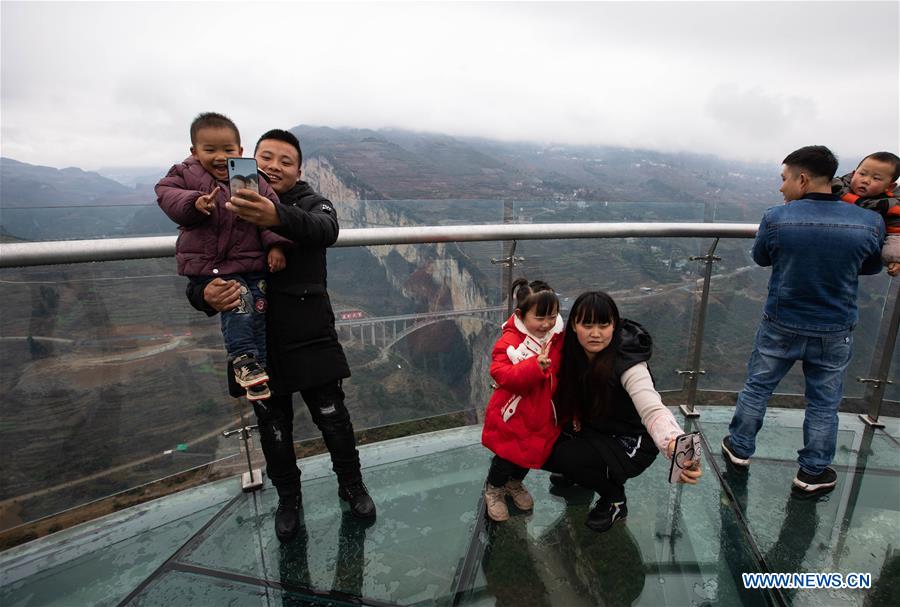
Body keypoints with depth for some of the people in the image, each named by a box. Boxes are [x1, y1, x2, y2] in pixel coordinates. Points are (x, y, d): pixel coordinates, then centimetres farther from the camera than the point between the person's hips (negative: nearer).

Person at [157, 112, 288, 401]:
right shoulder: (186, 174, 4)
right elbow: (167, 195, -8)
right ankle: (243, 359, -10)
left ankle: (259, 366, 10)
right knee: (239, 300, -23)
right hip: (208, 263, -2)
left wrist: (275, 244, -9)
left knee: (258, 307, -2)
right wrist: (194, 203, -27)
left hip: (251, 262, 3)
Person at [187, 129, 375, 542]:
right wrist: (206, 297, -25)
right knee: (274, 430, 17)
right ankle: (288, 498, 42)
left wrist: (278, 217, -51)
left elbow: (325, 230, -30)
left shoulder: (310, 203, -4)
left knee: (333, 419, 10)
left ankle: (351, 485, 37)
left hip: (311, 339, -2)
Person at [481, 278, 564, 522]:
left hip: (542, 415, 5)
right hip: (512, 417, -5)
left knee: (532, 453, 22)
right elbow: (503, 375, -35)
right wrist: (536, 366, -46)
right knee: (506, 456, 10)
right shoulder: (509, 342, -22)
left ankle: (515, 484, 53)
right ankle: (493, 490, 41)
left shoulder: (558, 338, -6)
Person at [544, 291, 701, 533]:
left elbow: (653, 411, -44)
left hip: (630, 442, -5)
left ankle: (615, 499, 1)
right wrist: (574, 418, -13)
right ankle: (578, 471, 19)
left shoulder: (628, 363, -30)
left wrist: (676, 446, -64)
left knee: (566, 457, -28)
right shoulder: (575, 351, -13)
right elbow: (569, 392, 5)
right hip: (593, 429, 6)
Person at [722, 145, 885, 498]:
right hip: (835, 332, 1)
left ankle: (739, 448, 30)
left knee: (757, 387, 16)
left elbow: (761, 258, 1)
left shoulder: (776, 219, -17)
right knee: (824, 403, 16)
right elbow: (871, 267, 8)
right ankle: (812, 474, 28)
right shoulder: (871, 223, -11)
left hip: (781, 326, -1)